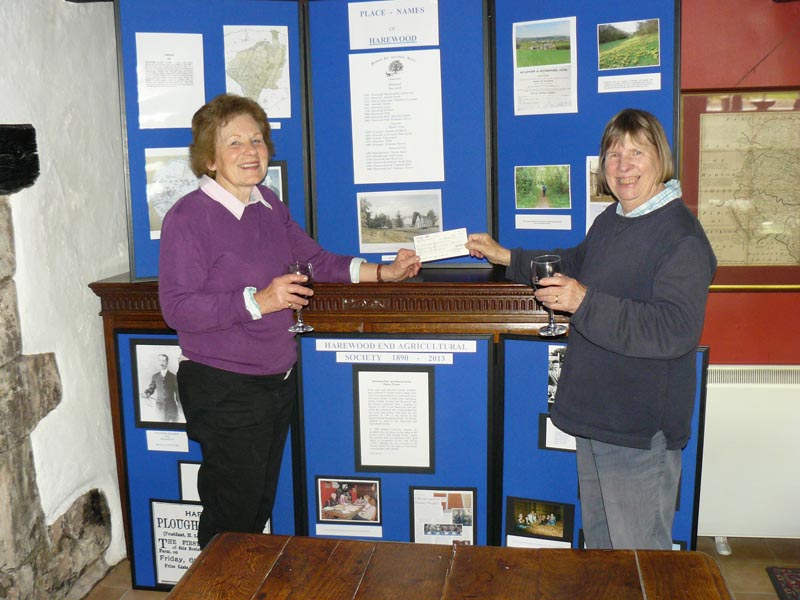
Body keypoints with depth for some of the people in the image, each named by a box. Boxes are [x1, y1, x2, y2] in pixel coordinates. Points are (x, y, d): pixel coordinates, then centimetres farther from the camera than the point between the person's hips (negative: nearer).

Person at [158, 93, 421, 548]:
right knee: (232, 516, 5)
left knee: (261, 506, 19)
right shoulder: (188, 217, -15)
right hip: (224, 389, -7)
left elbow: (316, 259, 19)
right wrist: (258, 301, -27)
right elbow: (177, 308, -21)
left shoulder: (270, 206, 8)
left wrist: (383, 273, 11)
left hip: (280, 380, 7)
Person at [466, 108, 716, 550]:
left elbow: (676, 329, -28)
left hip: (640, 429, -9)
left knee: (639, 551, 3)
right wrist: (508, 258, 28)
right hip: (595, 414, 9)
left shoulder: (682, 237, -19)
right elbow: (577, 263, 30)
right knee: (598, 539, 24)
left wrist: (585, 302, -32)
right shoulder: (609, 221, 10)